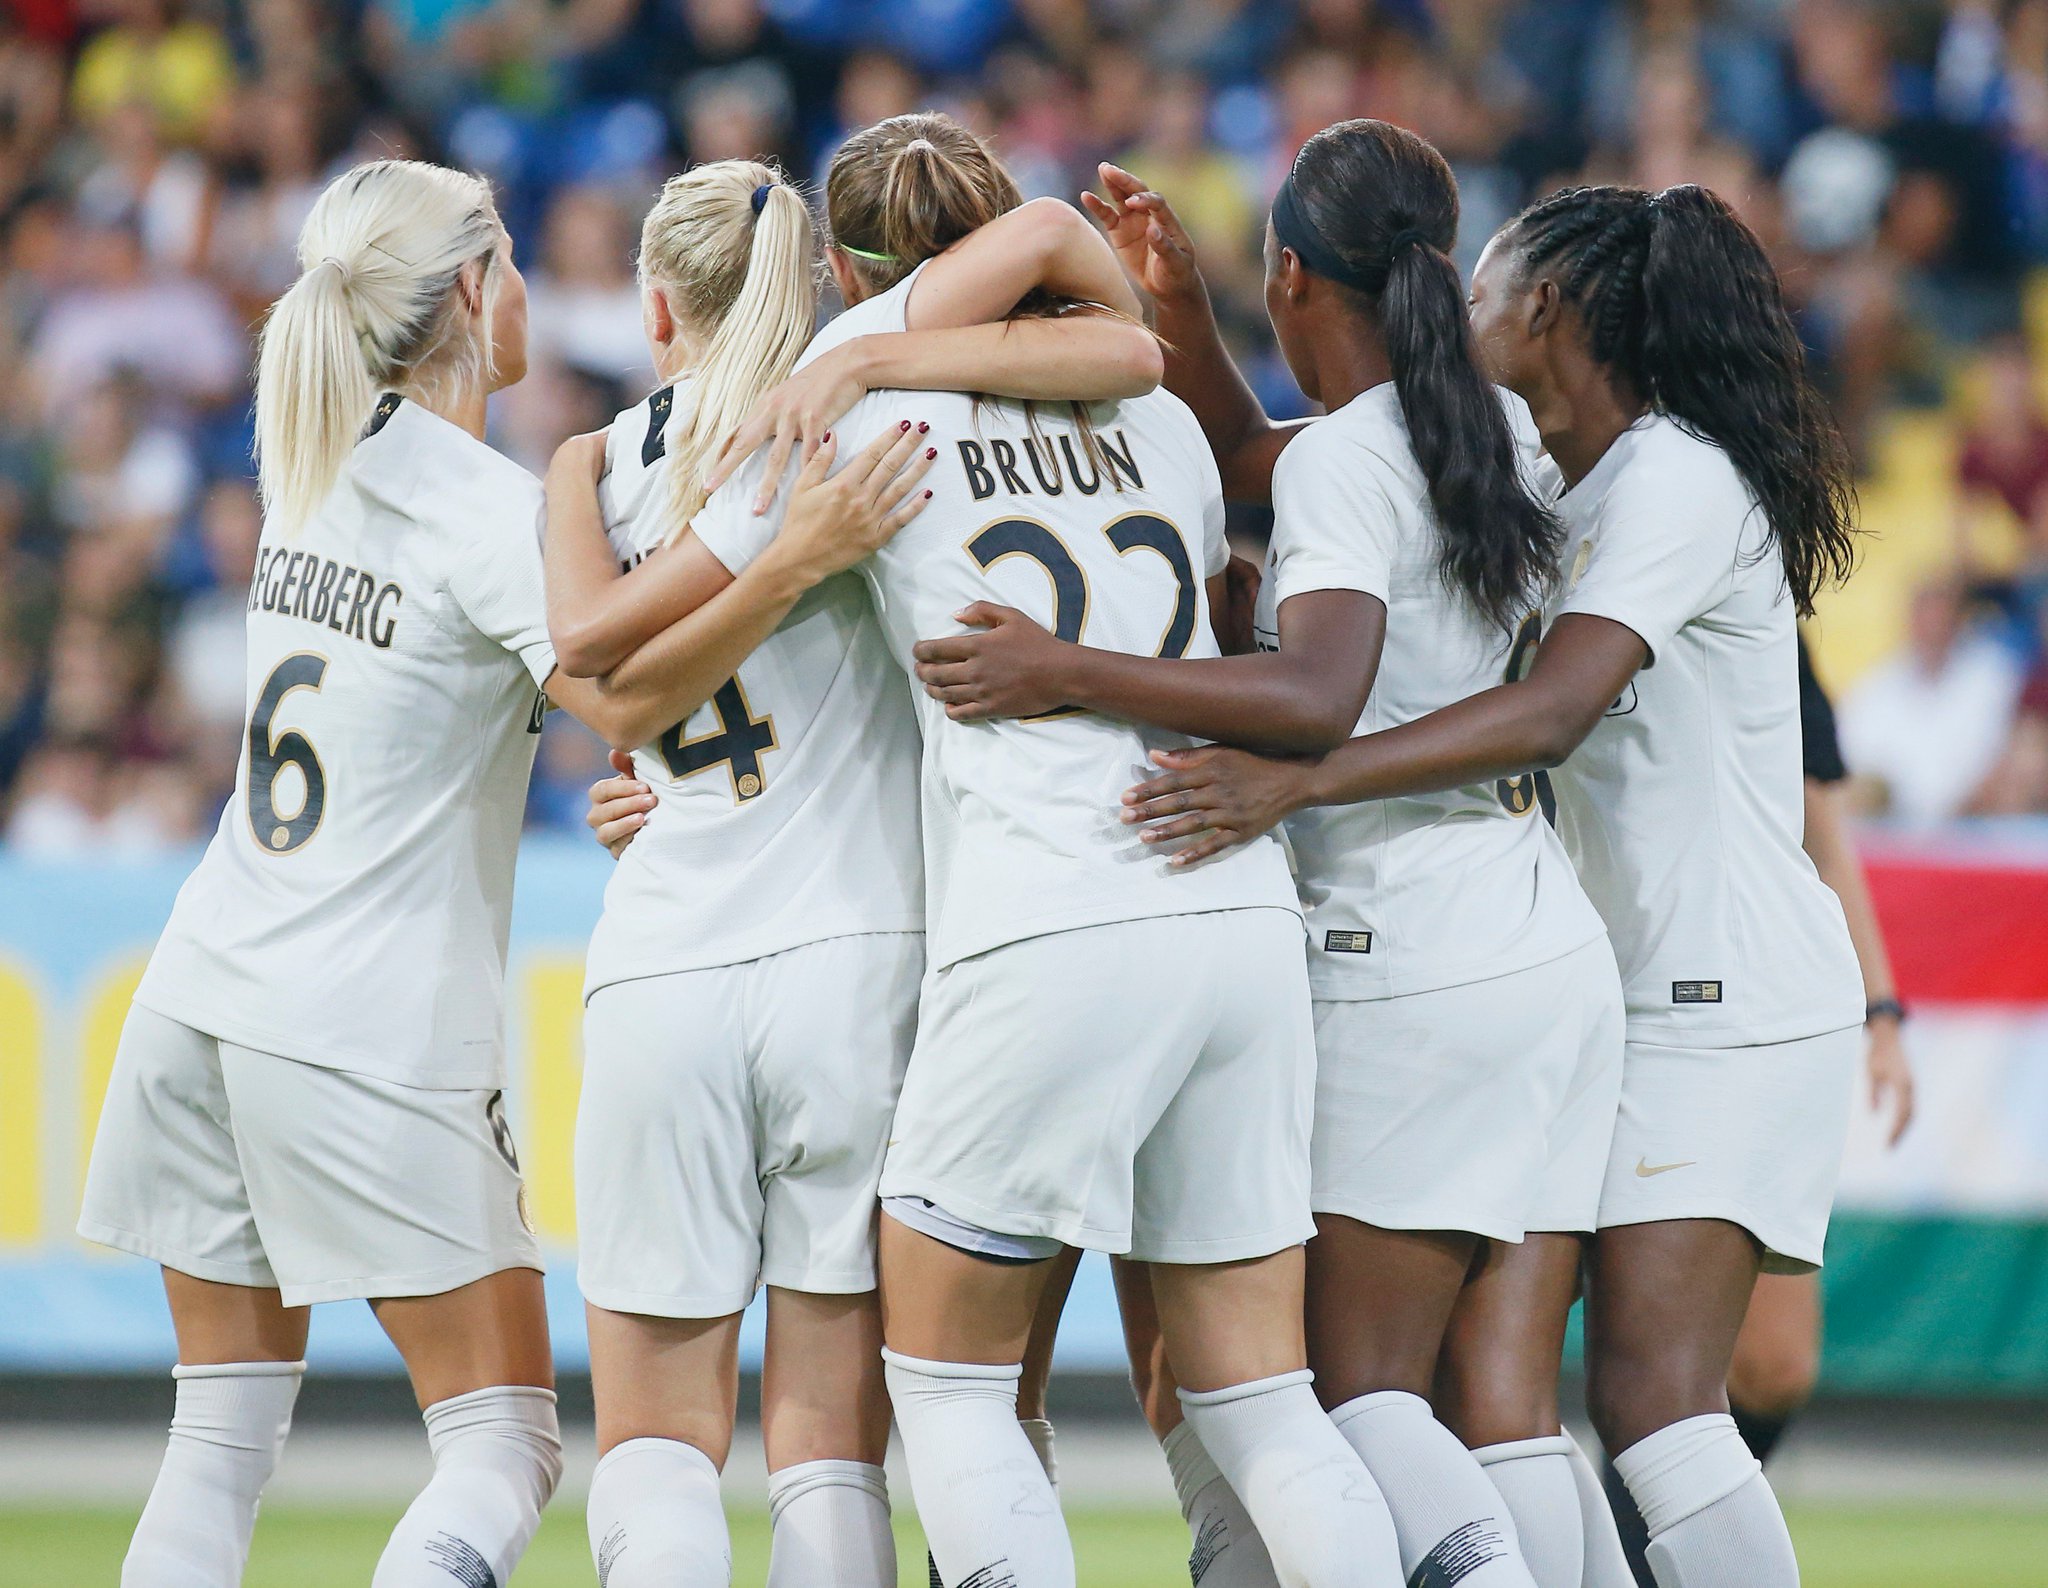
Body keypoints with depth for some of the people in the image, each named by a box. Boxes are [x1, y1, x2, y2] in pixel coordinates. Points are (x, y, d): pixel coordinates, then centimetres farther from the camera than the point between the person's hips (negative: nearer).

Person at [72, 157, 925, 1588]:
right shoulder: (488, 506, -13)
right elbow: (622, 700, -29)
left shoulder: (318, 468, 9)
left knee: (224, 1434, 12)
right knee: (504, 1438, 0)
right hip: (379, 1030, -7)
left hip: (208, 995, 7)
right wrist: (794, 558, -38)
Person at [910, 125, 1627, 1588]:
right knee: (1509, 1403, 6)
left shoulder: (1344, 462, -12)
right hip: (1557, 947, 8)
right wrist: (1176, 303, 14)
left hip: (1404, 960, -8)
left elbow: (1320, 696, -29)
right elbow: (1237, 457, 27)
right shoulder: (1495, 429, 12)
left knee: (1360, 1385, -4)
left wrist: (1068, 675, -30)